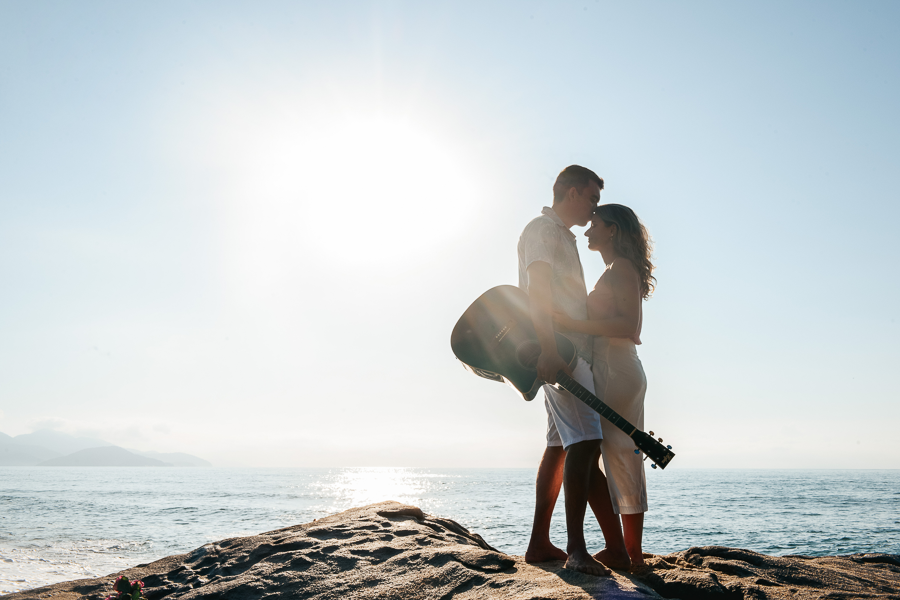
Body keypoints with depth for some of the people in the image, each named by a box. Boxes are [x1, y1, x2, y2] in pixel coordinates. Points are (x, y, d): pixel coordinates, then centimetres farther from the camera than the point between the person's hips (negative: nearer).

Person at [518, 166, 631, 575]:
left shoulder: (562, 236, 28)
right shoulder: (542, 228, -3)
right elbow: (537, 289, -17)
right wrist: (548, 348, -28)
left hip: (567, 351, 10)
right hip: (558, 349, -10)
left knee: (561, 445, 7)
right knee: (585, 440, -18)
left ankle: (540, 544, 11)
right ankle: (577, 548, -19)